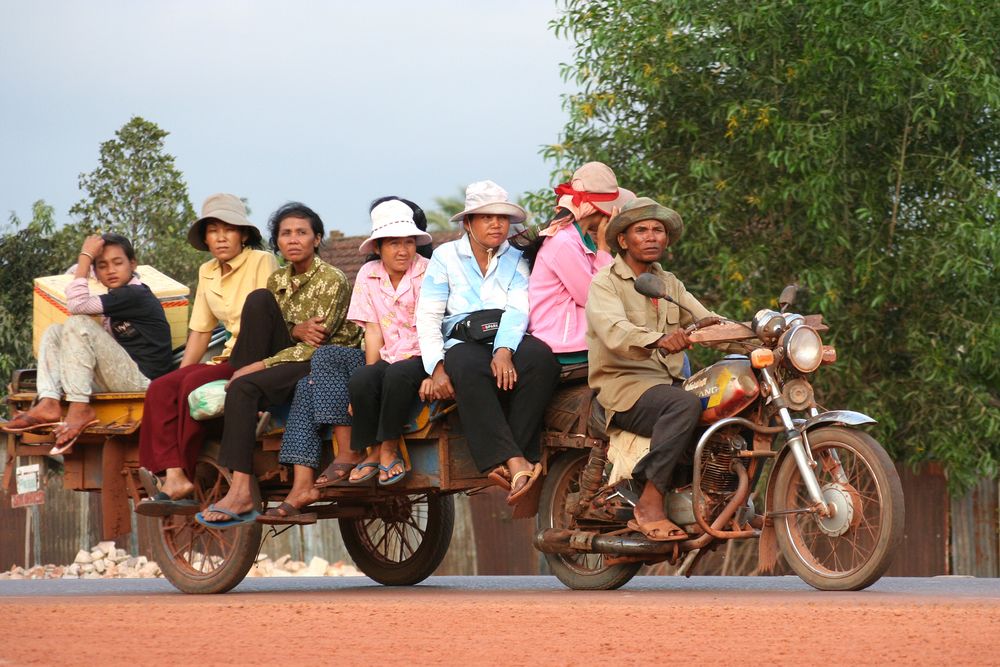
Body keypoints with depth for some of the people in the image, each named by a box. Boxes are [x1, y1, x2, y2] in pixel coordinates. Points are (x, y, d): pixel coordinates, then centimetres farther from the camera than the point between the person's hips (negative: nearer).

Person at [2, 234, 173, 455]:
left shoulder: (134, 295, -11)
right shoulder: (117, 298, 21)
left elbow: (76, 305, -20)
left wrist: (86, 256, -13)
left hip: (141, 378, -10)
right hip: (117, 379, 10)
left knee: (78, 324, -24)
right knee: (54, 332, 9)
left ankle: (80, 410, -25)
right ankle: (48, 404, -13)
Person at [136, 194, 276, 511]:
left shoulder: (261, 262, -5)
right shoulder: (207, 273, 17)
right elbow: (200, 332, 19)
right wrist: (180, 372, 7)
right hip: (229, 358, 7)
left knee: (194, 384, -29)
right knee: (161, 388, -15)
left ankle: (187, 474, -19)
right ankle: (173, 477, -28)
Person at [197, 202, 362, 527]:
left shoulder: (332, 280, -11)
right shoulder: (278, 279, 10)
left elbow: (314, 346, -17)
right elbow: (264, 329, 8)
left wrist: (256, 367, -21)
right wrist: (296, 330, -16)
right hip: (289, 357, 7)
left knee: (244, 388, -30)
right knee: (258, 300, -14)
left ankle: (241, 493, -34)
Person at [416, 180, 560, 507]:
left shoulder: (515, 260, 19)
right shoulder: (446, 257, 15)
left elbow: (518, 309, 0)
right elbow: (427, 317, 5)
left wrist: (504, 351, -21)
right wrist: (437, 367, -13)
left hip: (508, 342, 2)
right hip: (463, 343, -2)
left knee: (540, 357, -34)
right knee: (467, 367, -38)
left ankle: (505, 462, -36)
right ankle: (516, 463, -48)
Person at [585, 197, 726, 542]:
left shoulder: (669, 284, 22)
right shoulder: (605, 284, -2)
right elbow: (615, 332, -22)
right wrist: (658, 341, -43)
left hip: (668, 383, 7)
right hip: (623, 385, -7)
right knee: (685, 405, -36)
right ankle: (650, 505, -34)